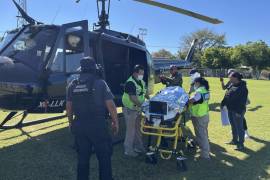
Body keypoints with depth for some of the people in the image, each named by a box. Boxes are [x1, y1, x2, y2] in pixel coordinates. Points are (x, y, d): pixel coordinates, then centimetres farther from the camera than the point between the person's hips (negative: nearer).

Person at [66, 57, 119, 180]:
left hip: (79, 126, 5)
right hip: (97, 125, -4)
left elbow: (69, 106, 10)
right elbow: (110, 105, -11)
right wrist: (115, 122, 1)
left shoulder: (72, 85, 4)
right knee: (104, 156, 10)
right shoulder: (99, 83, -9)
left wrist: (71, 122, 24)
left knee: (82, 157, 18)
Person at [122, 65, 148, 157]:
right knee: (130, 130, 0)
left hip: (138, 109, 9)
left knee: (138, 128, 19)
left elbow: (144, 92, 18)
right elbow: (133, 98, -28)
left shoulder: (141, 82, 6)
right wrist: (141, 105, -25)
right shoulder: (130, 83, -22)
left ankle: (138, 146, 34)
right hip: (130, 109, -9)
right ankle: (128, 150, 15)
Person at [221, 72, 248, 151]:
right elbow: (227, 96, 14)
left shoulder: (242, 88, -18)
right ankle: (235, 140, 37)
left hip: (237, 111, -8)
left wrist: (239, 112, -22)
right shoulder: (232, 85, 6)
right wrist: (223, 104, 11)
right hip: (230, 110, 8)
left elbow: (243, 101, -20)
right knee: (233, 126, 21)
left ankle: (241, 145, 14)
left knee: (239, 128, 2)